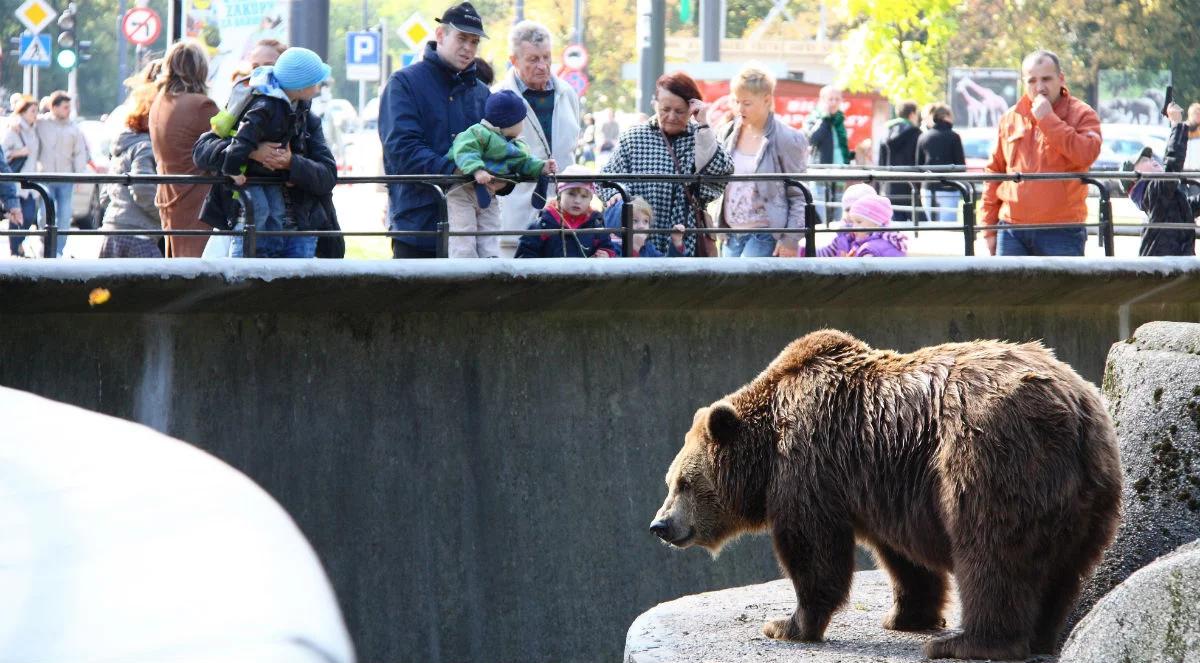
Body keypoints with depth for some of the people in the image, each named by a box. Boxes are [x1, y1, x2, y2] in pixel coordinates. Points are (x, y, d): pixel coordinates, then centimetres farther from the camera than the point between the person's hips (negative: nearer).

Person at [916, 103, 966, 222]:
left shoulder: (923, 137, 9)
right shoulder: (953, 136, -4)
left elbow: (918, 165, 11)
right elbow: (960, 164, -3)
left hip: (927, 189, 4)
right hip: (948, 190, -4)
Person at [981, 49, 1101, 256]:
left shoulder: (1082, 115, 1)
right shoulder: (1010, 119, 12)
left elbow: (1086, 154, -19)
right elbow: (994, 172, 15)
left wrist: (1048, 119, -15)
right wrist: (989, 228, 10)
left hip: (1062, 233, -4)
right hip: (1012, 230, 4)